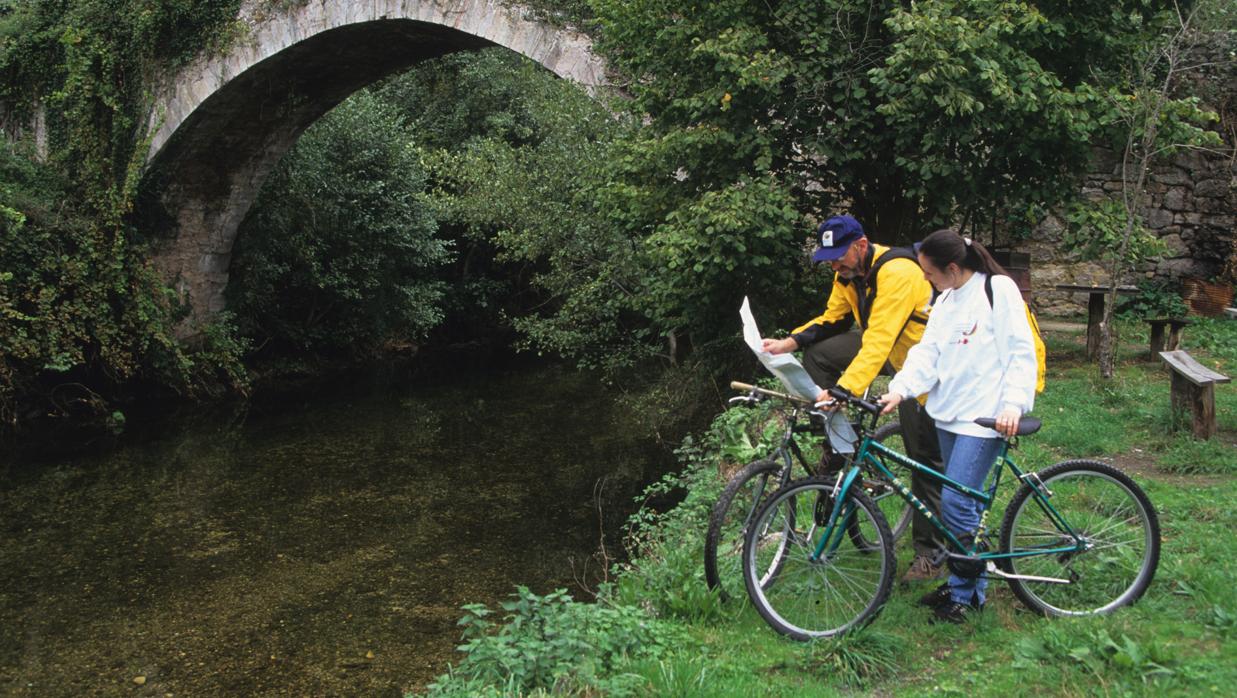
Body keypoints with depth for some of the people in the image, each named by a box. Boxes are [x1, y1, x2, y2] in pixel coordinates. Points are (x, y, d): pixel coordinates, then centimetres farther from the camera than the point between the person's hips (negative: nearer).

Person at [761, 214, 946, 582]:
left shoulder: (896, 273, -32)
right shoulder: (849, 273, -4)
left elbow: (877, 342, -38)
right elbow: (831, 319, 4)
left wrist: (843, 389, -45)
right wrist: (789, 342, -13)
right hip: (884, 345, 8)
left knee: (925, 459, -4)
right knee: (818, 355, -7)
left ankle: (930, 554, 7)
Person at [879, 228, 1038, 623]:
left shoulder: (998, 290, -9)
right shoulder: (946, 301, 14)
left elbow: (1020, 352, -11)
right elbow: (927, 351, 5)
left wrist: (1013, 404, -21)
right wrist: (900, 389, -10)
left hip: (984, 416, -8)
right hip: (949, 412, 8)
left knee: (956, 502, -11)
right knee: (960, 502, 13)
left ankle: (965, 595, 1)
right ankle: (968, 584, 25)